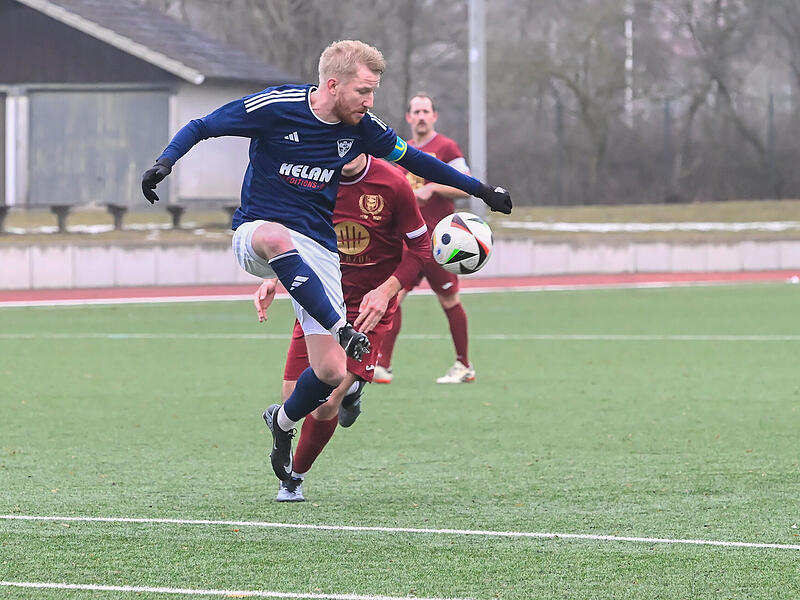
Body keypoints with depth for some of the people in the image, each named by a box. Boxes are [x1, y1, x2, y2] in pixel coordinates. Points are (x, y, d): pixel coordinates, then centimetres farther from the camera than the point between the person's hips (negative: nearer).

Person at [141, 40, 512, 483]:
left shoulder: (362, 128, 0)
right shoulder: (275, 107, -12)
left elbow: (412, 160, 17)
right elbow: (201, 127, -4)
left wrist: (481, 190, 20)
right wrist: (165, 162, -22)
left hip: (317, 252, 4)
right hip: (256, 231, -4)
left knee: (331, 373, -7)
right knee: (277, 238, -44)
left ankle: (283, 421, 25)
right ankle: (342, 329, -43)